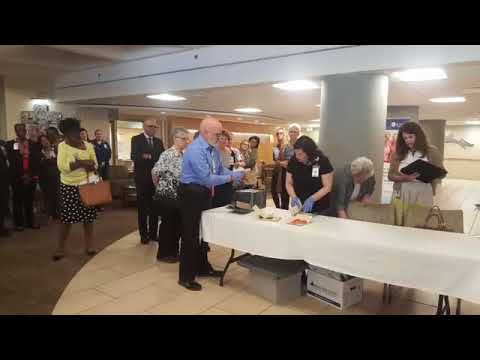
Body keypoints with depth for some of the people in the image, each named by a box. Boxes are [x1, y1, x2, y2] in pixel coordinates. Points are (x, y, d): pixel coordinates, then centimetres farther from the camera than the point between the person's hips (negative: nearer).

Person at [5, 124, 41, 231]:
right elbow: (11, 162, -4)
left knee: (29, 200, 9)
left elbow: (37, 160, 3)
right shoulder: (10, 144, 3)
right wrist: (22, 175, -10)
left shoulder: (33, 144, 8)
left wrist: (35, 175, -8)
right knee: (18, 201, 6)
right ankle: (19, 223, 15)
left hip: (32, 177, 2)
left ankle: (30, 222, 17)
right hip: (17, 178, -1)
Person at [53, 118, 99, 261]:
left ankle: (89, 245, 19)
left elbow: (95, 164, 4)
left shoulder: (88, 145, 3)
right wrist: (81, 163, -22)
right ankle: (61, 249, 14)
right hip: (69, 186, -1)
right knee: (66, 218, 1)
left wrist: (90, 166, -18)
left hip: (86, 185, 2)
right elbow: (62, 166, -16)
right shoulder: (62, 146, -2)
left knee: (88, 217, 6)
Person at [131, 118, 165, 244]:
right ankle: (144, 234, 12)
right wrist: (148, 158, -27)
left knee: (154, 207, 7)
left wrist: (149, 157, -15)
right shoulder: (136, 139, -1)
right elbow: (134, 157, -15)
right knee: (142, 207, 4)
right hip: (142, 177, -4)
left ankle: (153, 233, 16)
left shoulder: (158, 141, 12)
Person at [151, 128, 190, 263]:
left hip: (179, 195, 8)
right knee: (167, 223, 3)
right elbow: (155, 171, -20)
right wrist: (159, 185, -6)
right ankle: (163, 254, 18)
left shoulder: (184, 155, 7)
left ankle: (174, 251, 28)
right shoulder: (168, 154, -17)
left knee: (177, 223, 13)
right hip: (166, 195, -7)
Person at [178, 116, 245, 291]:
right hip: (191, 194, -9)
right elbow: (207, 178, -27)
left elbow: (221, 169, 10)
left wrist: (236, 174, -7)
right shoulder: (195, 150, -25)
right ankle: (185, 277, 14)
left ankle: (203, 267, 36)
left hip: (205, 193, 9)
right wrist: (230, 178, -21)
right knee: (190, 235, 0)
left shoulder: (214, 149, 3)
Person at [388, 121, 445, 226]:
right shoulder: (398, 153, 5)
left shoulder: (432, 151, 1)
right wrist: (403, 178, -15)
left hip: (423, 197, -1)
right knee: (400, 227, 5)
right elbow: (390, 175, 4)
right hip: (401, 196, 2)